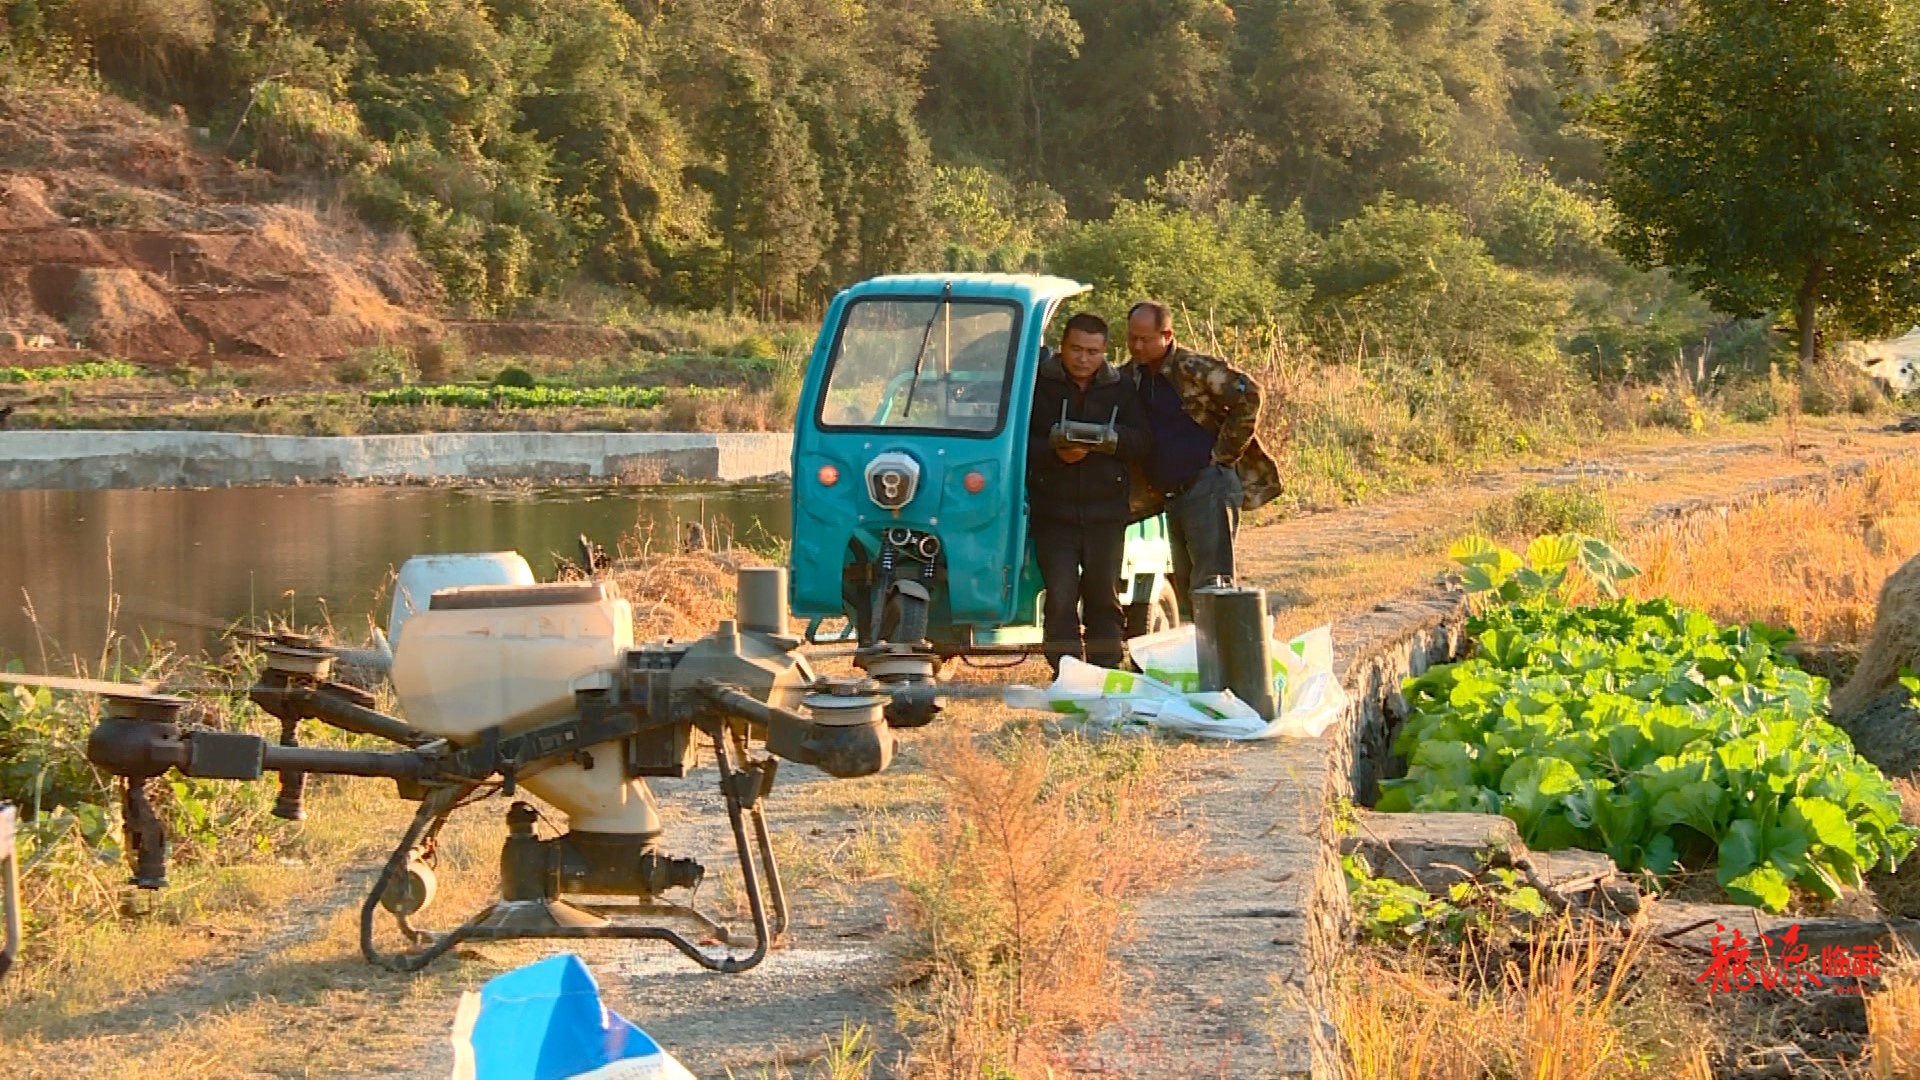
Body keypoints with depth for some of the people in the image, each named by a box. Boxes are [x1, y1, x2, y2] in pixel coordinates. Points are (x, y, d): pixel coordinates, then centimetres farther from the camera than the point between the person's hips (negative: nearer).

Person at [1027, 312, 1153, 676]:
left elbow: (1143, 442, 3)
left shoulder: (1120, 390, 9)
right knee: (1060, 598, -7)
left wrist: (1111, 439, -18)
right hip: (1054, 513, -2)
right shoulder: (1039, 386, 2)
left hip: (1106, 512, 2)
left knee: (1104, 598, 7)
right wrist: (1055, 452, -20)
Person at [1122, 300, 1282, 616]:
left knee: (1210, 586, -13)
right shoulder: (1129, 378, 11)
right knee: (1185, 587, 11)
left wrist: (1224, 452, -15)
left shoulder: (1193, 368, -11)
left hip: (1209, 486, -8)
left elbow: (1248, 394, -18)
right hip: (1173, 495, 8)